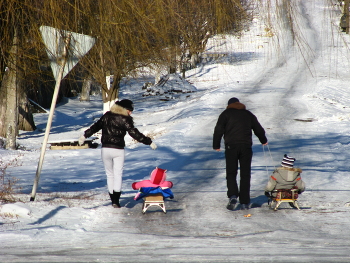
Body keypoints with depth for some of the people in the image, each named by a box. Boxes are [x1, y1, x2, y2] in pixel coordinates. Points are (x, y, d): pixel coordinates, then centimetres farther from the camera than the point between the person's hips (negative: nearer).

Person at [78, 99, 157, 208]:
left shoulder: (107, 116, 7)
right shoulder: (125, 119, -7)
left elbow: (96, 126, 17)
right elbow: (134, 133, -10)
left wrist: (85, 135, 30)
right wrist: (149, 142, -6)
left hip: (105, 149, 4)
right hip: (118, 150, -4)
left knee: (109, 174, 14)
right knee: (118, 175, -1)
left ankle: (113, 199, 15)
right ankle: (116, 200, -13)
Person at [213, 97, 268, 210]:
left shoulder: (226, 114, 8)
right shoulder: (248, 114, 18)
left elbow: (219, 130, -3)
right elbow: (259, 129, 25)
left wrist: (216, 145, 4)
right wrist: (263, 141, 42)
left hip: (231, 146, -2)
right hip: (246, 146, 2)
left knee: (231, 173, 3)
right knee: (245, 175, 6)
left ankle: (232, 196, -20)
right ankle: (245, 202, 2)